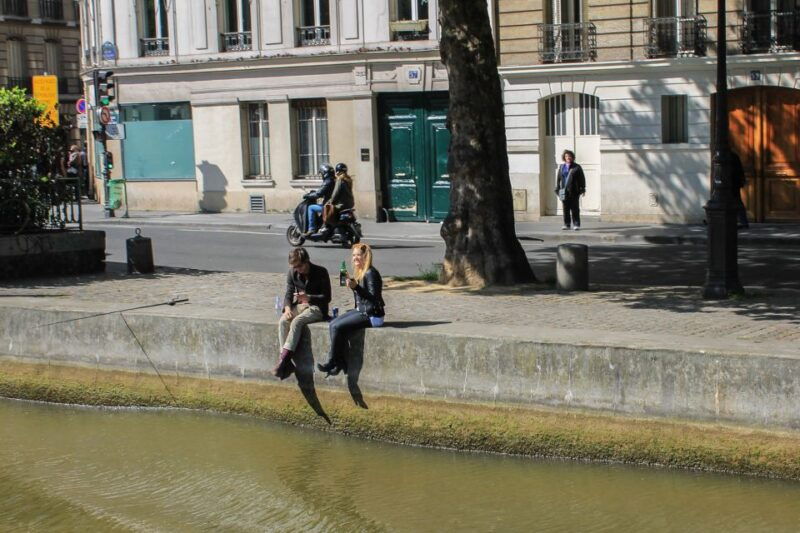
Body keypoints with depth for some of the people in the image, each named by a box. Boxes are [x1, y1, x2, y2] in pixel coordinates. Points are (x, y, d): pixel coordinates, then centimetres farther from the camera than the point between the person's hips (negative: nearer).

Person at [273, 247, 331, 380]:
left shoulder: (321, 272, -10)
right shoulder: (292, 273, 3)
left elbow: (327, 297, -9)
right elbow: (288, 293, 6)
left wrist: (308, 297, -25)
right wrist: (287, 307, -16)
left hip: (316, 308, -5)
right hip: (299, 306, 5)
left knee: (297, 321, -33)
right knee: (283, 321, -26)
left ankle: (283, 360, -36)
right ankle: (286, 363, -30)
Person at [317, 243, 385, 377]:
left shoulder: (371, 273, -15)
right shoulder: (359, 272, 13)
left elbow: (374, 297, -21)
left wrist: (356, 287, -27)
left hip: (372, 315, -9)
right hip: (361, 311, 9)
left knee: (337, 327, -18)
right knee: (332, 324, -6)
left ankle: (332, 362, -4)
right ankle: (341, 362, -7)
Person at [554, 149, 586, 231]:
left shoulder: (577, 167, 4)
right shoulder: (561, 167, 13)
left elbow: (582, 178, 3)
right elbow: (558, 179, 13)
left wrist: (582, 189, -2)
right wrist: (557, 189, 8)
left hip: (574, 191, -3)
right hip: (564, 191, 3)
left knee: (575, 209, -2)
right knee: (566, 209, 3)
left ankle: (576, 224, 2)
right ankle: (567, 224, 9)